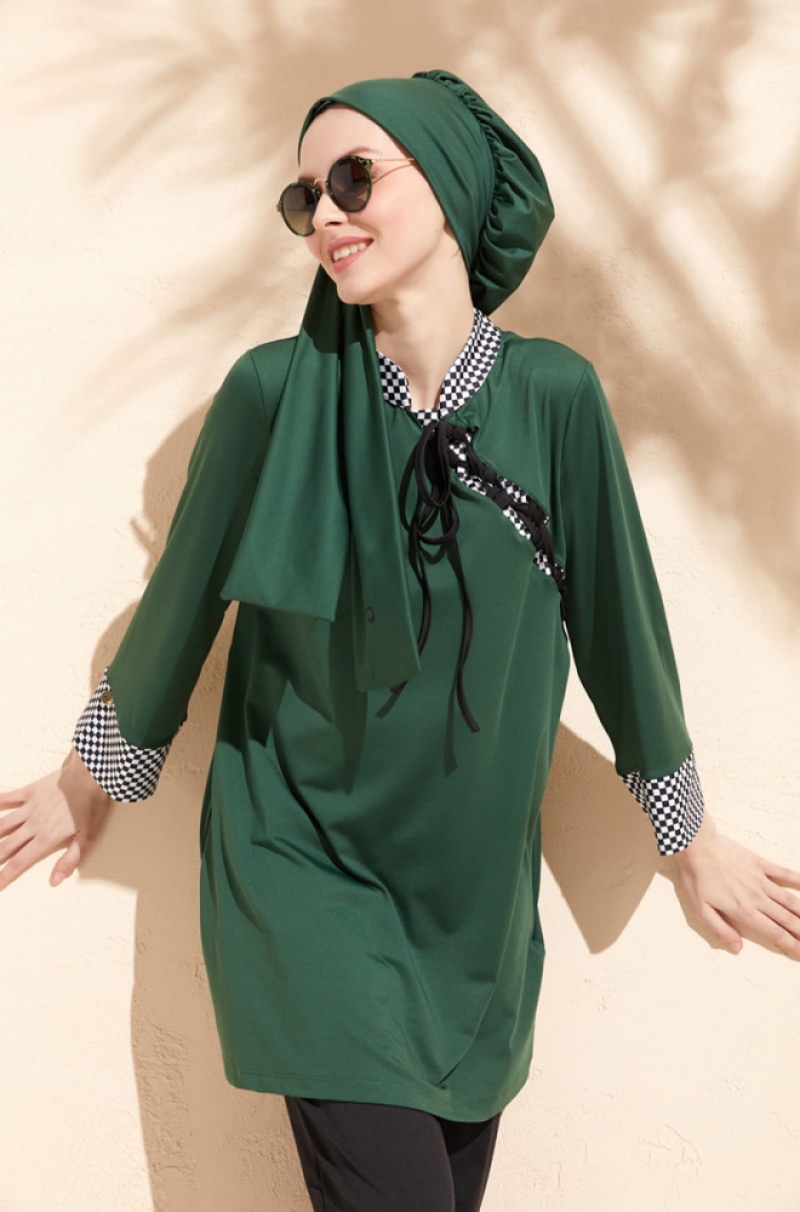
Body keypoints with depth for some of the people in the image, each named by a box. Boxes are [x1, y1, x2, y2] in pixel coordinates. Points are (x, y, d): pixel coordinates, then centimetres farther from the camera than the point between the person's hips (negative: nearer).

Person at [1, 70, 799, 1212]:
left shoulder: (554, 397, -9)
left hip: (474, 888, 2)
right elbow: (180, 598, 0)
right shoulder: (275, 391, -12)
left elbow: (618, 619, 0)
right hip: (308, 871, -2)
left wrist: (693, 836, 10)